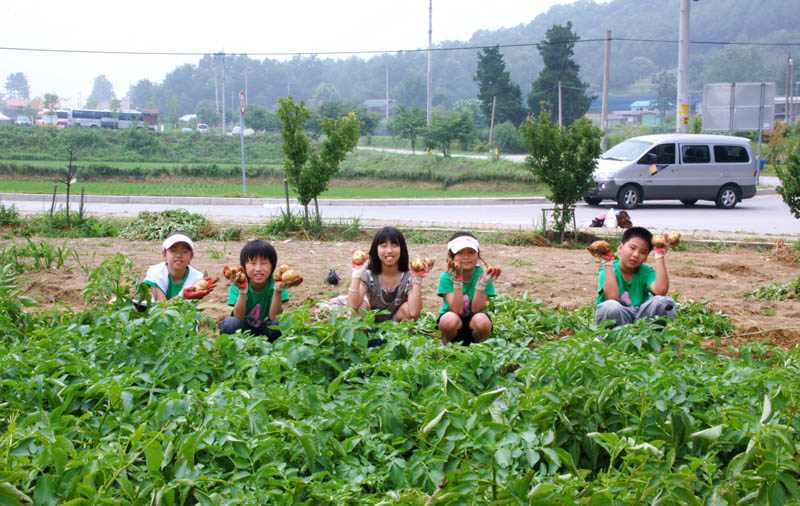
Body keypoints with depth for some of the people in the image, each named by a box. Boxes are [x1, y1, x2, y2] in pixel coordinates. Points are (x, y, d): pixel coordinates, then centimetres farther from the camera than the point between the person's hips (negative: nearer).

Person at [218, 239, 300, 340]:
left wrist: (278, 290, -37)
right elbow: (238, 317, -24)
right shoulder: (240, 284, -16)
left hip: (265, 328, 0)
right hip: (244, 327, 0)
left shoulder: (274, 283, -16)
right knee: (229, 324, -31)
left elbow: (274, 316, -23)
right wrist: (242, 291, -37)